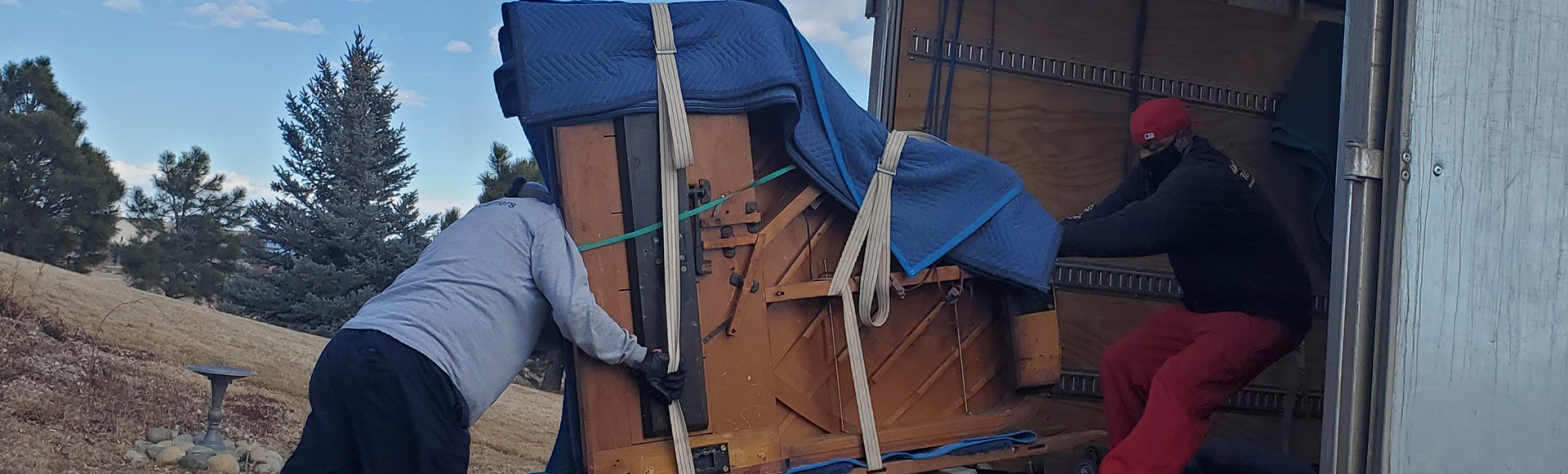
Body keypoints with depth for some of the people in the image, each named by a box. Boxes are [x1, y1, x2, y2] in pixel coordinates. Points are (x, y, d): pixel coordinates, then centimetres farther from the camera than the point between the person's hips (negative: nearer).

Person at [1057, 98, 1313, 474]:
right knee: (1120, 365, 1)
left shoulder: (1202, 180, -26)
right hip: (1207, 306, 10)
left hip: (1264, 313, -10)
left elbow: (1137, 231, -37)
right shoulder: (1159, 172, 4)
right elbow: (1105, 214, -7)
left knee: (1178, 383, -29)